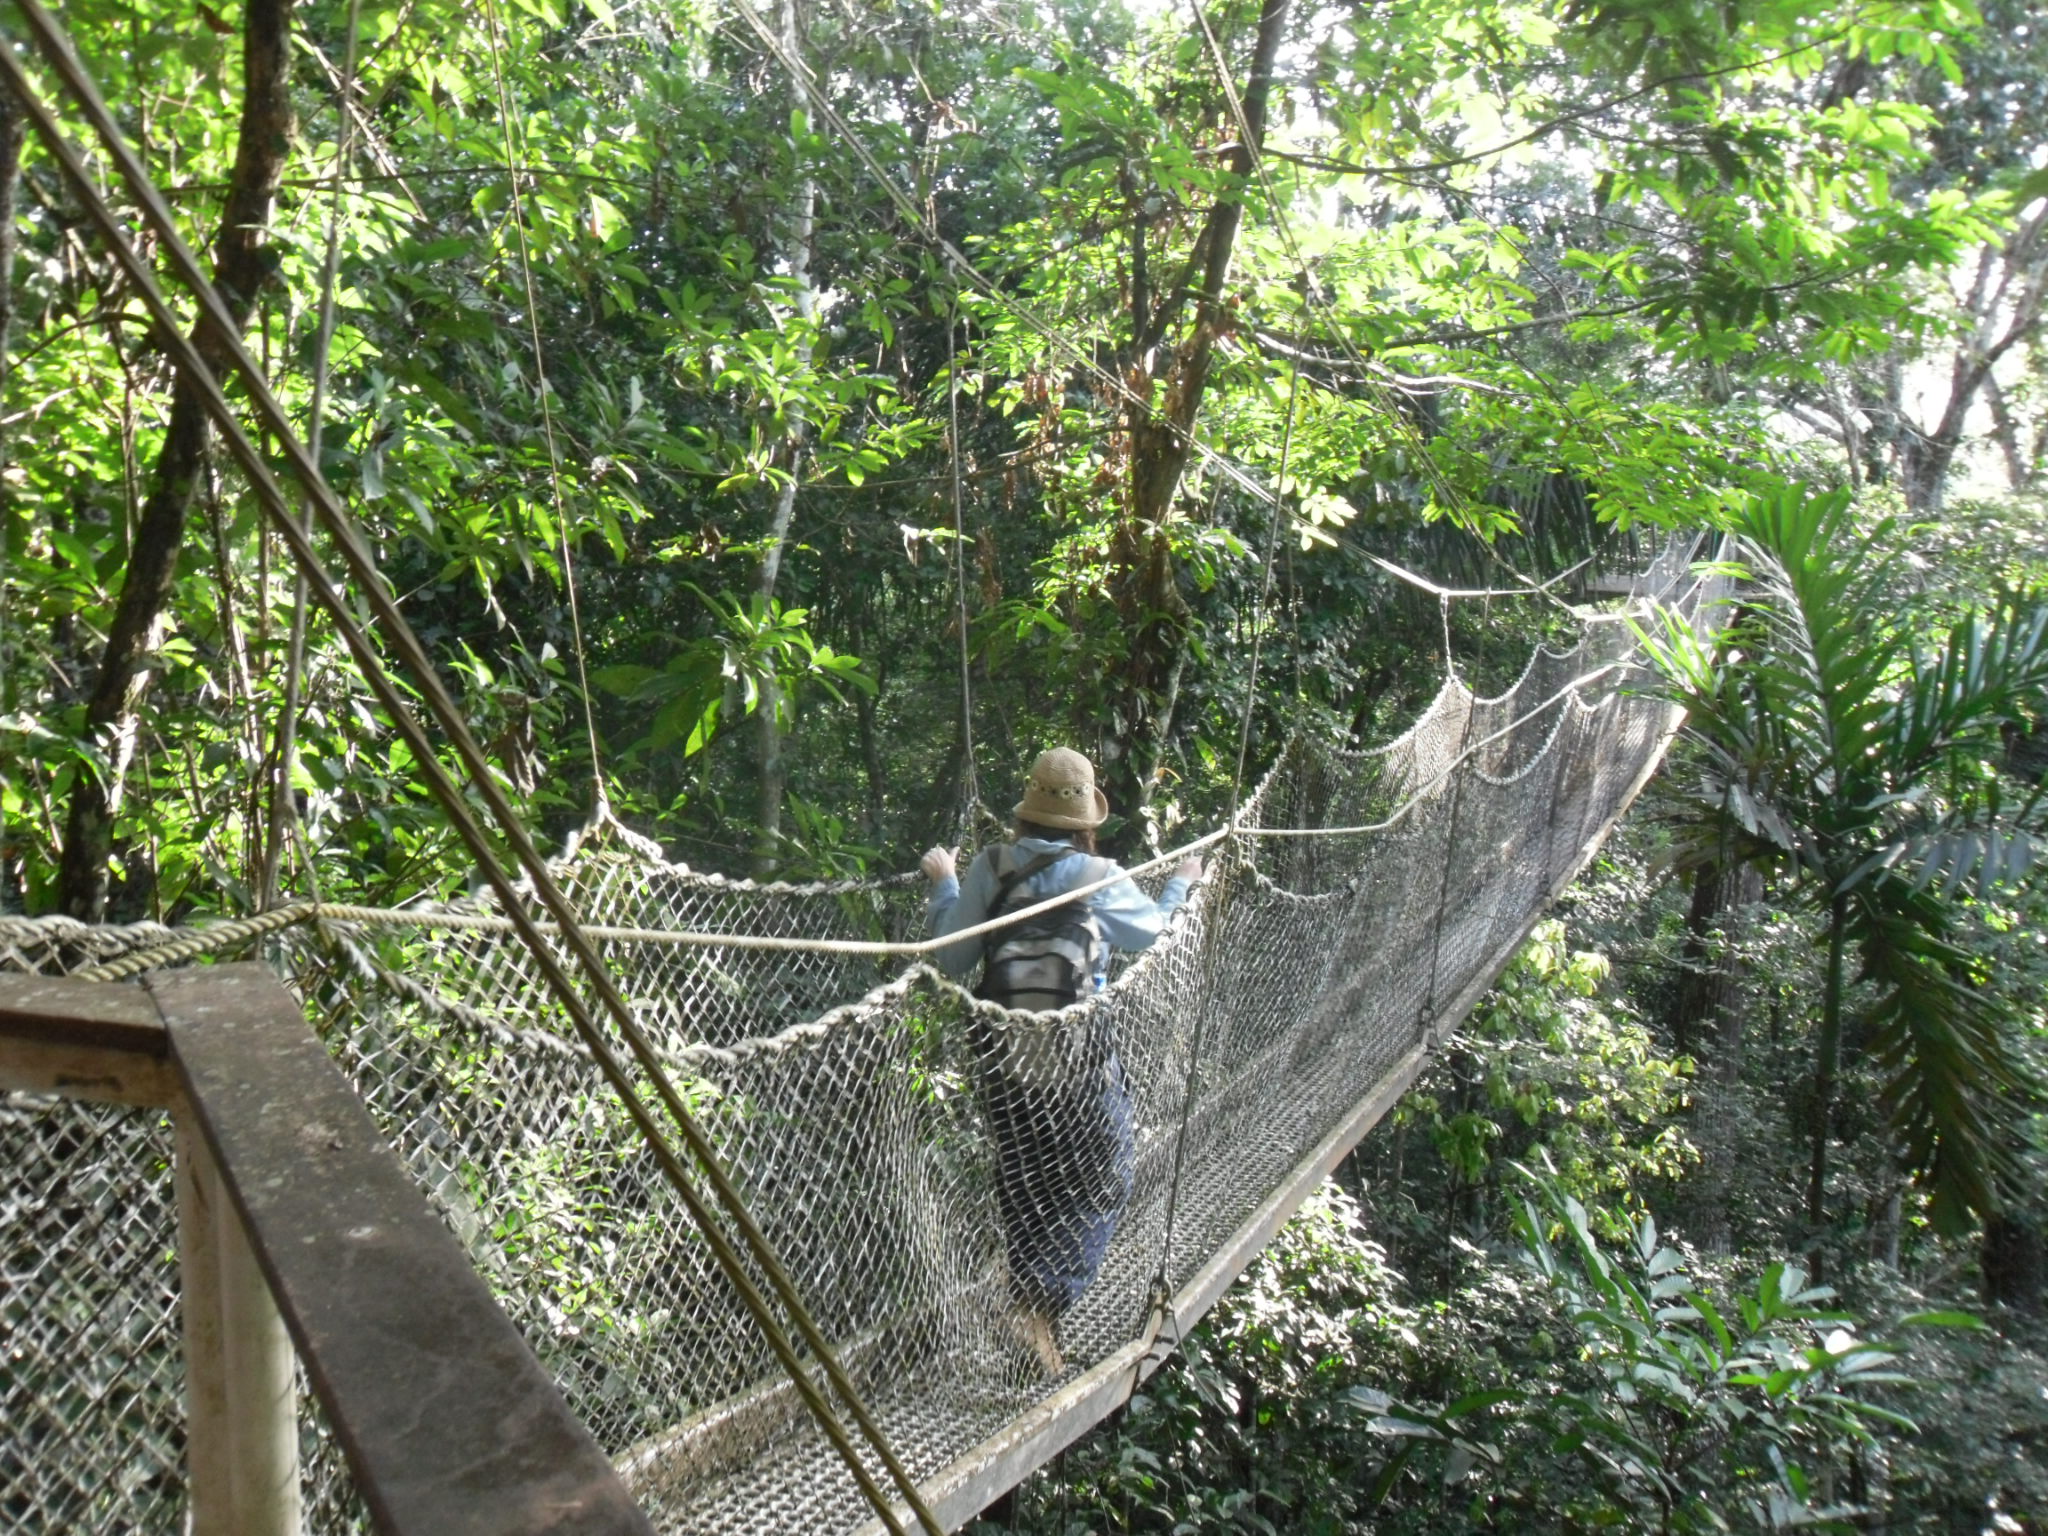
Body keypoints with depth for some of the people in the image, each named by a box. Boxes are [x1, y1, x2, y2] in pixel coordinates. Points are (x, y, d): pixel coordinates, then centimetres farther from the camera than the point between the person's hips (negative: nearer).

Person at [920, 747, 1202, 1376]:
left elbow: (953, 960, 2)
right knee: (1103, 1180, 11)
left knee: (1023, 1185, 20)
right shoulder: (1099, 879, -10)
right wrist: (1180, 884, 28)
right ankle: (1042, 1306, -3)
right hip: (1079, 1060, -3)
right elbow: (1150, 930, 9)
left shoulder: (988, 869, -5)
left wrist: (943, 884, 16)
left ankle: (1029, 1298, 33)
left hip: (1004, 1053, 3)